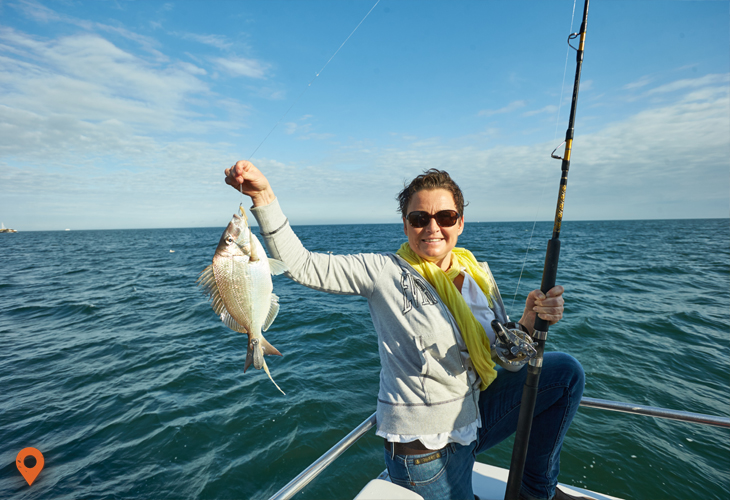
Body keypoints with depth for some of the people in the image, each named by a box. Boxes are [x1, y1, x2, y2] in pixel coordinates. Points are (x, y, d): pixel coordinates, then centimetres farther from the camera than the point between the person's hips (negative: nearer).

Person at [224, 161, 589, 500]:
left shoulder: (479, 276, 0)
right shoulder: (384, 272, -16)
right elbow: (300, 264, -21)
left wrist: (530, 320, -14)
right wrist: (262, 195, -30)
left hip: (473, 417, 6)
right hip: (424, 446, -5)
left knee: (565, 371, 2)